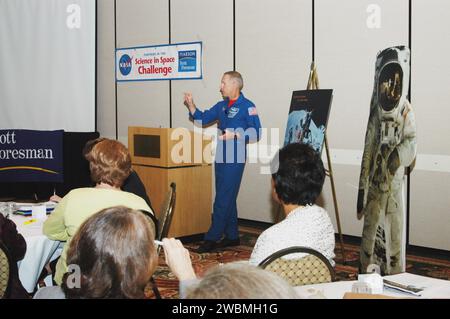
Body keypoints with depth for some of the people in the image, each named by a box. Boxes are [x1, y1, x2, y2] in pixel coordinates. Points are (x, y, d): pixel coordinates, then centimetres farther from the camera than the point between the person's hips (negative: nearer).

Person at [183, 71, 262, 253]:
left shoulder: (247, 107, -9)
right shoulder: (222, 106, 13)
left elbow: (256, 133, -13)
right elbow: (202, 119, 20)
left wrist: (234, 136, -20)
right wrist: (191, 105, 6)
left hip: (235, 159, -8)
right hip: (220, 157, 8)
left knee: (223, 199, -7)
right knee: (227, 198, 13)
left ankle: (212, 238, -4)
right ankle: (232, 236, 22)